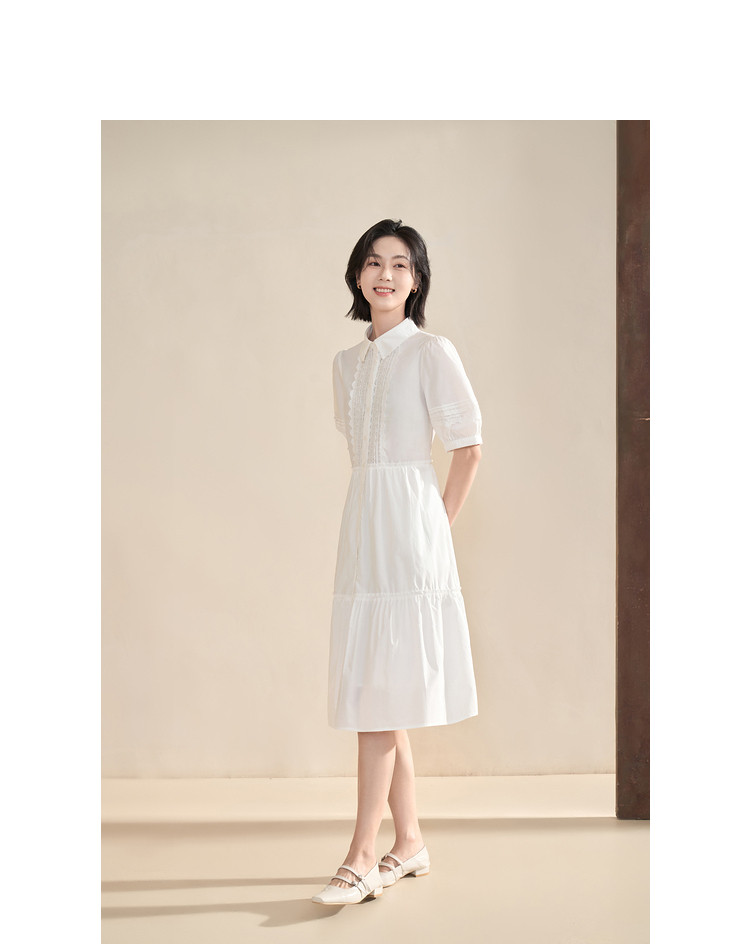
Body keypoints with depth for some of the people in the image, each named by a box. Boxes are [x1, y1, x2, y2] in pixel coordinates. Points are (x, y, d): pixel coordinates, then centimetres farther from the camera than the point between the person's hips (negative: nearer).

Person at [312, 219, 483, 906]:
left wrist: (440, 526, -4)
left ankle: (362, 859, -3)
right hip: (362, 527, 7)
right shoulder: (349, 362, 15)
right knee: (376, 693, 9)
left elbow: (469, 446, -5)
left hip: (410, 527, -7)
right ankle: (410, 844, 20)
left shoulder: (431, 352, -4)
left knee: (381, 693, -9)